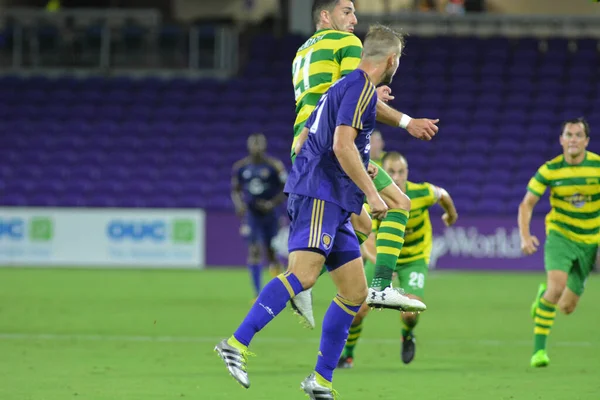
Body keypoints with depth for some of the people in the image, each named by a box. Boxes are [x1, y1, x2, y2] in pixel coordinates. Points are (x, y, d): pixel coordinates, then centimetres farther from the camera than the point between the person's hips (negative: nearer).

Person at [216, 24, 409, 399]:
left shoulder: (349, 85, 23)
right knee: (304, 272, -26)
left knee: (356, 291, 6)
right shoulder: (361, 88, -8)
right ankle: (237, 344, -34)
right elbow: (342, 145, -19)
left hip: (333, 204, 10)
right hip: (319, 194, -10)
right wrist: (372, 193, -15)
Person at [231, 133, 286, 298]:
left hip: (269, 214, -1)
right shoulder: (240, 167, 2)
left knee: (270, 252, 3)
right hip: (251, 214, 1)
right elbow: (235, 190, 12)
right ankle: (257, 293, -8)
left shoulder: (275, 166, -6)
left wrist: (272, 204, -17)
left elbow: (285, 190, -2)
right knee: (254, 251, -10)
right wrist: (239, 204, -9)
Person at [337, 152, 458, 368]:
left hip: (415, 258, 0)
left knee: (410, 313, -19)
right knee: (358, 309, -9)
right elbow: (369, 242, -34)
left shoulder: (421, 193, -25)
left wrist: (451, 214, 22)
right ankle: (346, 354, 21)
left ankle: (408, 336, 21)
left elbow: (442, 194, 0)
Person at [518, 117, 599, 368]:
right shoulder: (550, 170, -10)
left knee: (567, 307, 4)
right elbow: (527, 204, -2)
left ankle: (544, 295, 41)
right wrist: (525, 236, -17)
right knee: (557, 286, -28)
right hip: (560, 236, -2)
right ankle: (539, 348, -17)